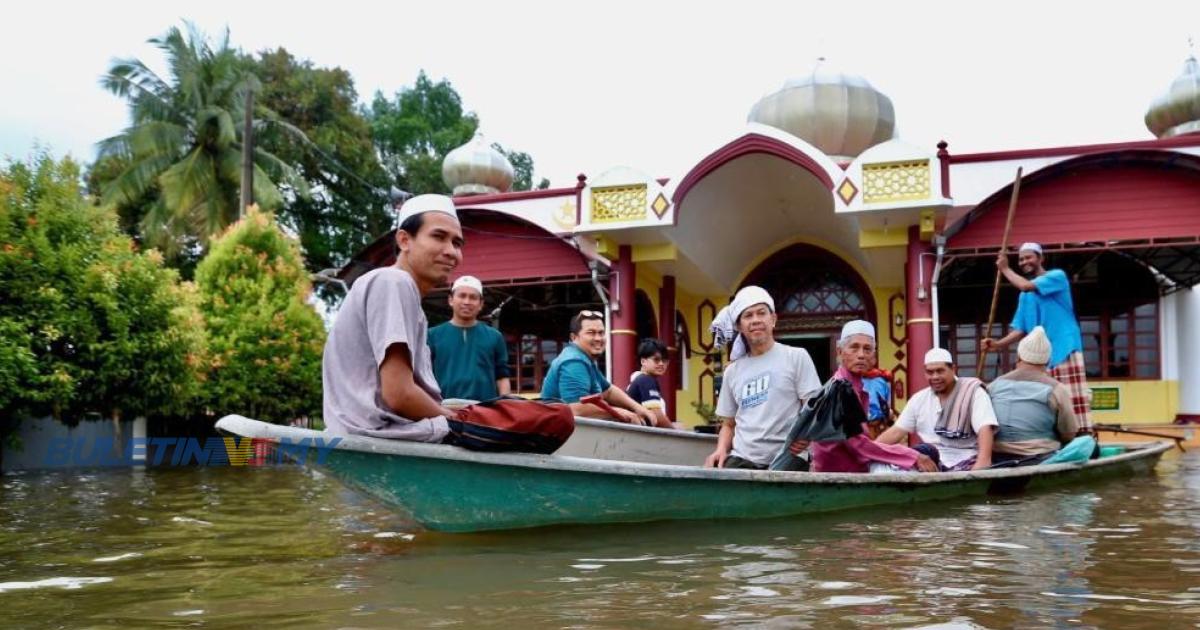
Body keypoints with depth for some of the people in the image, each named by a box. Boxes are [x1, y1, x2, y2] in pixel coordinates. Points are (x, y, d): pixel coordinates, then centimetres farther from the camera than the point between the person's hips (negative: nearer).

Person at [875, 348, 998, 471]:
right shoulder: (919, 399, 13)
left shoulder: (973, 392, -1)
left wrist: (982, 463, -31)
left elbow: (985, 429, -14)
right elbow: (896, 432, 12)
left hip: (966, 462, -4)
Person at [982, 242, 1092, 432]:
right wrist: (998, 344, -1)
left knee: (1074, 401, -13)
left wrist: (1005, 269, -1)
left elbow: (1025, 285, -16)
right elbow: (1020, 329, 15)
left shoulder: (1057, 276, -1)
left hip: (1065, 351, -7)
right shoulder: (1025, 295, 18)